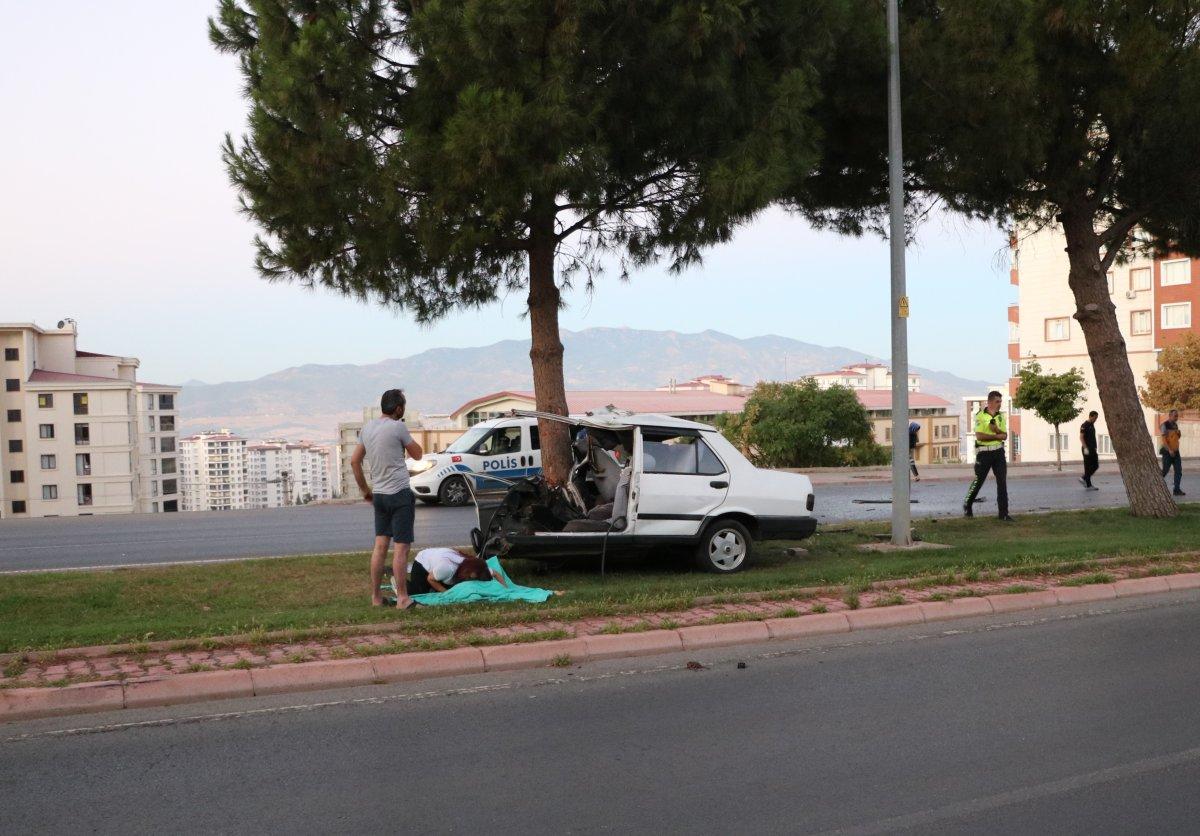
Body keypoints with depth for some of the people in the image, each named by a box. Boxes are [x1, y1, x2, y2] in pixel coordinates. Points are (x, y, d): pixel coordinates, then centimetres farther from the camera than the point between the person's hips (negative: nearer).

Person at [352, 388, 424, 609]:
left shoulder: (367, 427, 8)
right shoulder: (398, 427, -12)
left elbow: (354, 462, 14)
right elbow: (418, 455, 0)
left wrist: (364, 489, 21)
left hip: (379, 495, 7)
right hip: (400, 494, -7)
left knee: (380, 545, 12)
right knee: (401, 547, -3)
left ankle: (376, 597, 16)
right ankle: (402, 598, -1)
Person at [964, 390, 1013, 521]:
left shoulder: (1001, 416, 8)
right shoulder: (980, 416, -8)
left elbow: (1005, 436, 2)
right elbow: (979, 436, -16)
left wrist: (996, 430, -17)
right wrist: (997, 436, -11)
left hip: (998, 451, 4)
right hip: (984, 452, -4)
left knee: (1002, 481, -3)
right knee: (979, 480, 5)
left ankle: (1003, 513, 0)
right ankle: (967, 506, 27)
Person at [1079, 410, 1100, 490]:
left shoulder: (1092, 425, 17)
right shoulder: (1084, 425, -10)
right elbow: (1081, 437, -16)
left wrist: (1095, 449, 20)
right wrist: (1085, 448, -23)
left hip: (1093, 449, 9)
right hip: (1087, 449, -9)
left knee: (1096, 466, 7)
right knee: (1088, 467, -5)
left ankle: (1084, 478, 17)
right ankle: (1088, 485, -1)